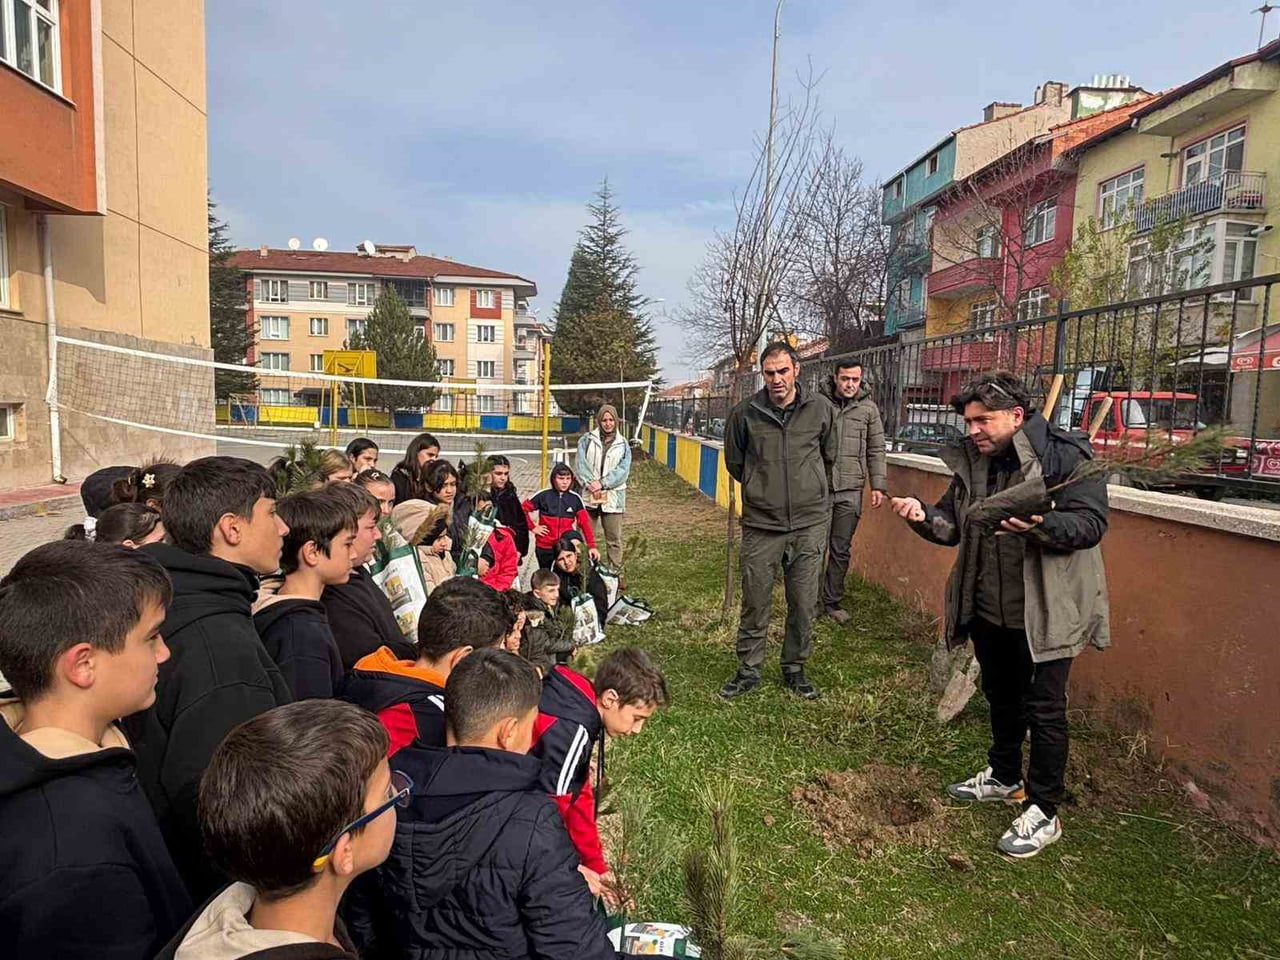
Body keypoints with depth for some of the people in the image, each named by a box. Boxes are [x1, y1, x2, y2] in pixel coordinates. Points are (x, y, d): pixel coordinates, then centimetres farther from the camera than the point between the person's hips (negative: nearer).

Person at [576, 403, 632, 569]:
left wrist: (602, 483, -16)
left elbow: (623, 470, -5)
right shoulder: (587, 440, 6)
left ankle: (615, 572, 13)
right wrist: (590, 484, -18)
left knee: (614, 539, 4)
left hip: (612, 497, 0)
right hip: (589, 496, 0)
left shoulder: (623, 444, 6)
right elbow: (582, 464, -3)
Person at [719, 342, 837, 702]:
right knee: (755, 602, 8)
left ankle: (795, 668, 28)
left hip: (809, 524, 1)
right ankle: (748, 670, 24)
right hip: (761, 524, -1)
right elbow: (734, 461, 10)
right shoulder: (745, 413, -6)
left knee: (803, 604, 10)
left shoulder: (820, 409, -2)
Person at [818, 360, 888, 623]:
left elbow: (876, 450, 8)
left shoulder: (868, 408, 5)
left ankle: (832, 602, 21)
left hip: (850, 491, 2)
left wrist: (878, 485, 2)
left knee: (841, 550, 8)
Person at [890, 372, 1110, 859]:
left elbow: (1091, 524, -21)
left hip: (1045, 613, -6)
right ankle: (1004, 776, 43)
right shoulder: (971, 462, 3)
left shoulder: (1066, 456, -16)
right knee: (1001, 698, 22)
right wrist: (923, 515, -17)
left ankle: (1043, 812, 19)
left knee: (1043, 709, 4)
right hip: (988, 612, 7)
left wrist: (1041, 526, -40)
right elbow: (951, 526, 5)